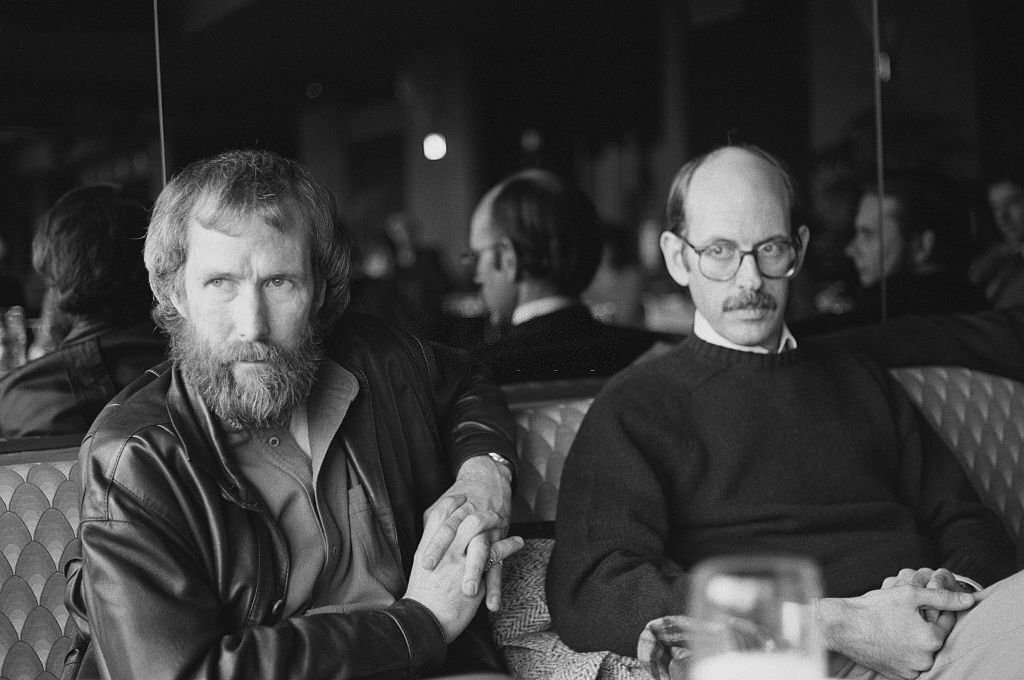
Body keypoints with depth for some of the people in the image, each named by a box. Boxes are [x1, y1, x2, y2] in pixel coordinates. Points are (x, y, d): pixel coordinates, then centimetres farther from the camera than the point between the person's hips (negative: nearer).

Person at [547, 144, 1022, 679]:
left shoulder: (858, 380, 25)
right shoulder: (637, 405, 8)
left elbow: (968, 525, 24)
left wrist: (953, 591, -4)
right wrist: (836, 624, -13)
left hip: (946, 637, 4)